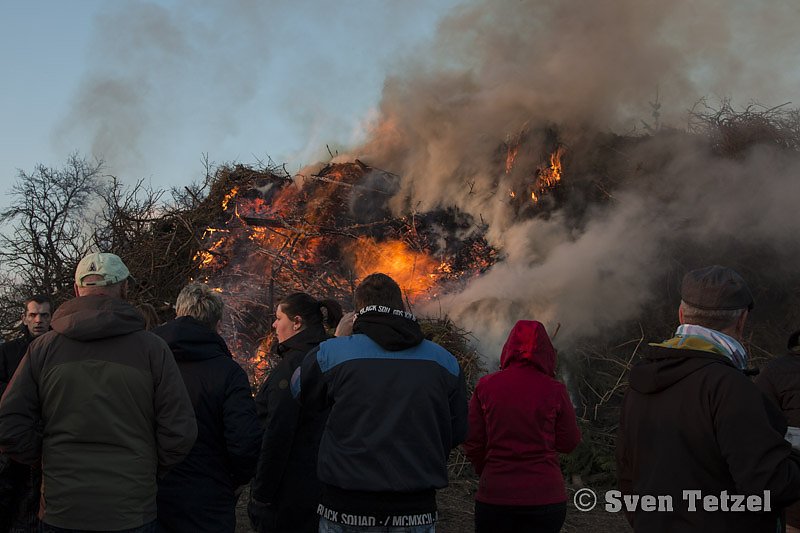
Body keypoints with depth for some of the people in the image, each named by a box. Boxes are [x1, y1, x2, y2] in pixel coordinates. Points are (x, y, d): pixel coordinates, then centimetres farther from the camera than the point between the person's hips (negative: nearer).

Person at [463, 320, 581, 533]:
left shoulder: (485, 386, -4)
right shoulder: (554, 390, -7)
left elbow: (472, 444, 0)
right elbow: (569, 443, 1)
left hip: (494, 495, 1)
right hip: (545, 497, 0)